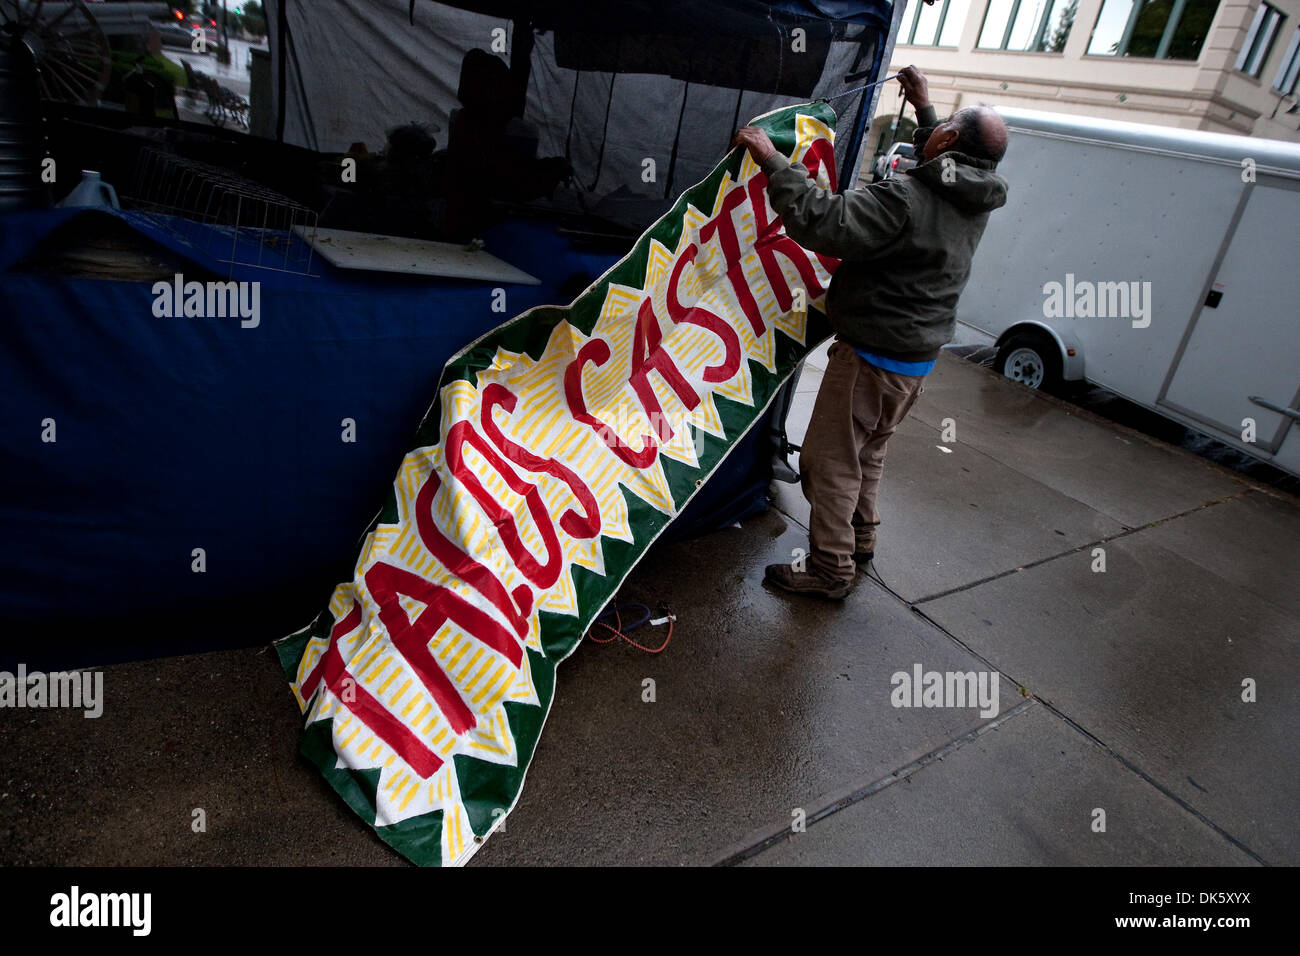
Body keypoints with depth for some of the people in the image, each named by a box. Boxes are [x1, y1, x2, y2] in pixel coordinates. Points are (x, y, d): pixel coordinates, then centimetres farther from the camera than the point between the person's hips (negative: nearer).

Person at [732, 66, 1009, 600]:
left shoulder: (905, 199, -24)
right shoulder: (974, 202, 5)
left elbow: (823, 223, -32)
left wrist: (772, 161, -24)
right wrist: (923, 109, 33)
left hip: (871, 359, -9)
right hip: (920, 358, 9)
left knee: (830, 461, 2)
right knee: (868, 453, 24)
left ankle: (830, 570, 12)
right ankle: (861, 541, 39)